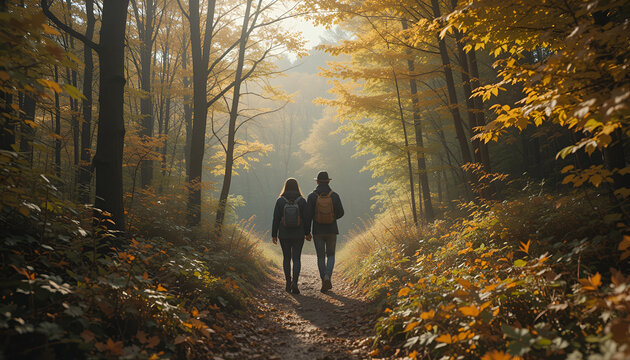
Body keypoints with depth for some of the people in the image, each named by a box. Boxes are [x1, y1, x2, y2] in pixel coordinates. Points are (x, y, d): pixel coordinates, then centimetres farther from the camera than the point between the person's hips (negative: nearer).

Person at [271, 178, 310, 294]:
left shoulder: (280, 200, -5)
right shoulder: (301, 200, -5)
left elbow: (276, 219, -4)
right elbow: (306, 218, -3)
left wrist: (274, 234, 3)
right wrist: (307, 232, 8)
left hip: (284, 235, 0)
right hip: (298, 234, 0)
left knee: (286, 258, 15)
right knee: (296, 259, 5)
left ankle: (288, 284, 17)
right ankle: (294, 282, -14)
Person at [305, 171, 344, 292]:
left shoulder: (312, 196, -7)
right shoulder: (335, 196, -5)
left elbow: (308, 215, -11)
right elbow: (340, 213, -2)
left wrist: (307, 232, -3)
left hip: (318, 232, 0)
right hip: (331, 231, 1)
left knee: (321, 257, 10)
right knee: (330, 255, 14)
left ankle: (325, 283, 8)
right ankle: (327, 277, -9)